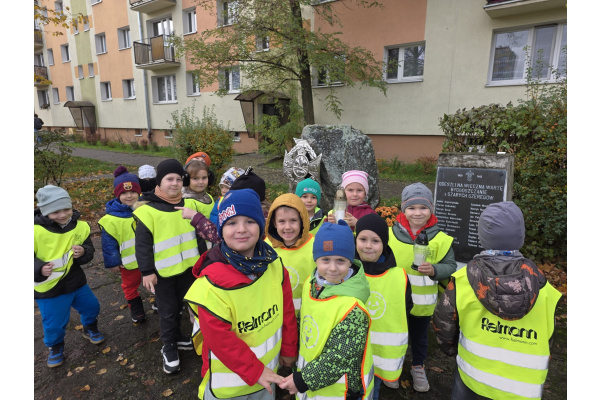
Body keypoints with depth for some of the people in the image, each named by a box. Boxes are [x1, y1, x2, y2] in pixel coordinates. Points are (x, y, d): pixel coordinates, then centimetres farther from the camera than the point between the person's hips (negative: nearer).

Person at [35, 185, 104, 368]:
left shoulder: (80, 226, -10)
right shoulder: (35, 231, -23)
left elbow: (89, 250, 0)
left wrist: (83, 253, -23)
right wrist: (39, 269, -34)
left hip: (76, 281, 4)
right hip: (48, 289, -4)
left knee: (91, 306, 21)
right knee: (54, 324, 12)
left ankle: (89, 329, 52)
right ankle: (55, 347, 43)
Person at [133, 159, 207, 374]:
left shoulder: (189, 204, -1)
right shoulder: (147, 210, -16)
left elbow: (198, 234, 9)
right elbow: (142, 244, -12)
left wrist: (203, 259, 11)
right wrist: (147, 271, -12)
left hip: (188, 267, 5)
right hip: (163, 271, -4)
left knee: (179, 306, 23)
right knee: (167, 311, 10)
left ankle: (177, 336, 44)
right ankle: (169, 347, 30)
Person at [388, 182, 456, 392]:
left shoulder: (440, 238, -12)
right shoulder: (391, 234, -10)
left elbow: (450, 266, -8)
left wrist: (434, 270, -25)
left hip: (422, 302, 0)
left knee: (419, 336, 22)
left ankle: (418, 367, 47)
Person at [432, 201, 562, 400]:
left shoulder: (463, 280, -20)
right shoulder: (542, 287, -15)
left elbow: (444, 323, -8)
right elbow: (548, 339, 0)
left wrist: (451, 349, 13)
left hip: (472, 372, -1)